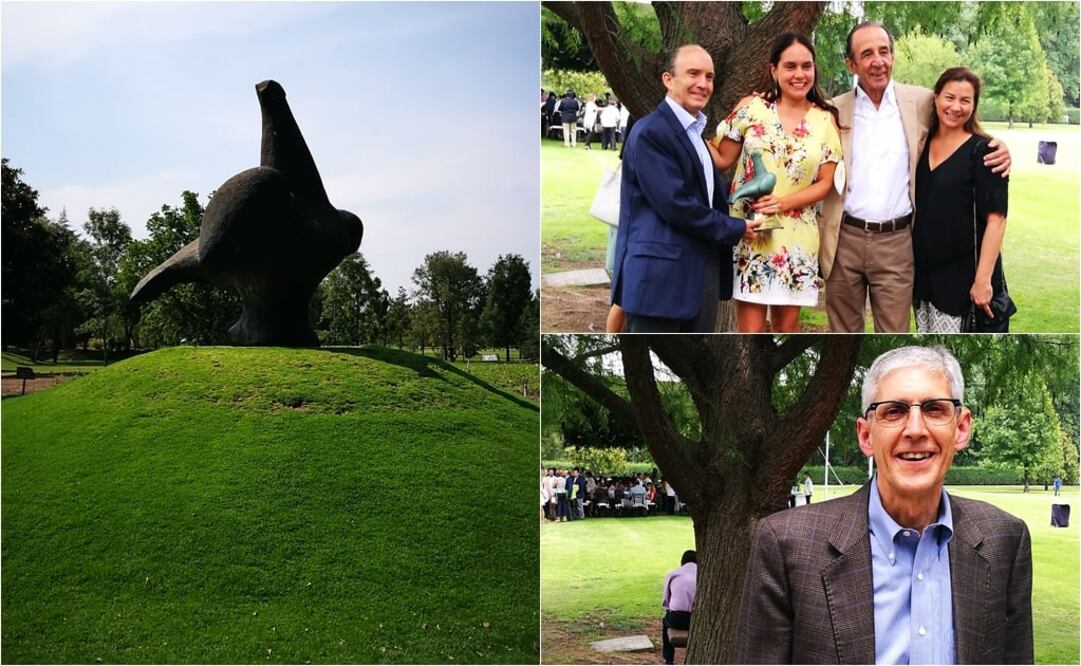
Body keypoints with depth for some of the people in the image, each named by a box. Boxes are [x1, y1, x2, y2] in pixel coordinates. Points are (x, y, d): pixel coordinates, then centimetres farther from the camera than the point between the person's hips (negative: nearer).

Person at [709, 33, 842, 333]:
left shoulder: (825, 120, 3)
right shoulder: (751, 108, -1)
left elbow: (825, 182, 1)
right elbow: (722, 159, 1)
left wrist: (785, 203, -15)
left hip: (796, 238, 2)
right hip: (749, 232, -2)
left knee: (787, 326, 10)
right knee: (750, 329, -2)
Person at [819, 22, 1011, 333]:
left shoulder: (921, 102, 3)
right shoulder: (834, 111, 4)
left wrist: (997, 148, -5)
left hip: (896, 241, 0)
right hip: (845, 240, 1)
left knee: (893, 330, 2)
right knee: (843, 329, 11)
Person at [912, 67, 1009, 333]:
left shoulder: (982, 150, -8)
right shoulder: (922, 145, 8)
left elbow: (995, 219, -13)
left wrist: (983, 279, -20)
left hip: (963, 276, -6)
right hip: (924, 271, 6)